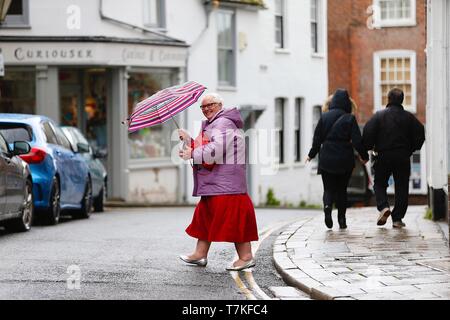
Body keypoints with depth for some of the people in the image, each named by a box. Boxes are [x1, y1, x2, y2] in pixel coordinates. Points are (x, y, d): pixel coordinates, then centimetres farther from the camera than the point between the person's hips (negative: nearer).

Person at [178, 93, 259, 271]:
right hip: (213, 182, 11)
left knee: (232, 218, -11)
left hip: (226, 182, -11)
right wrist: (188, 140, 13)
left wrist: (193, 154, -14)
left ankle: (246, 256, -8)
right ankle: (200, 254, 18)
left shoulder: (223, 124, -12)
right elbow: (203, 148, 25)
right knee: (205, 216, 13)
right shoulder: (211, 124, 22)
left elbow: (215, 150, -24)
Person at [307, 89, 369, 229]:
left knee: (329, 188, 8)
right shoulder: (349, 119, -7)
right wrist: (364, 156, 7)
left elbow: (317, 139, 3)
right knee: (342, 189, 13)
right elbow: (357, 140, -8)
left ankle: (327, 205, -23)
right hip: (345, 160, 0)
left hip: (326, 160, 1)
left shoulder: (324, 117, -1)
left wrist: (311, 155, 17)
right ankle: (342, 220, 11)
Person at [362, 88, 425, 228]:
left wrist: (369, 148, 6)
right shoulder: (409, 117, 2)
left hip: (383, 156, -1)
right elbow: (420, 134, 2)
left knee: (379, 184, 14)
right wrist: (410, 150, 14)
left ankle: (383, 207, -12)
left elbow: (367, 133, -10)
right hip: (403, 157, 1)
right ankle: (397, 218, 3)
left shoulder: (379, 115, -3)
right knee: (401, 187, 8)